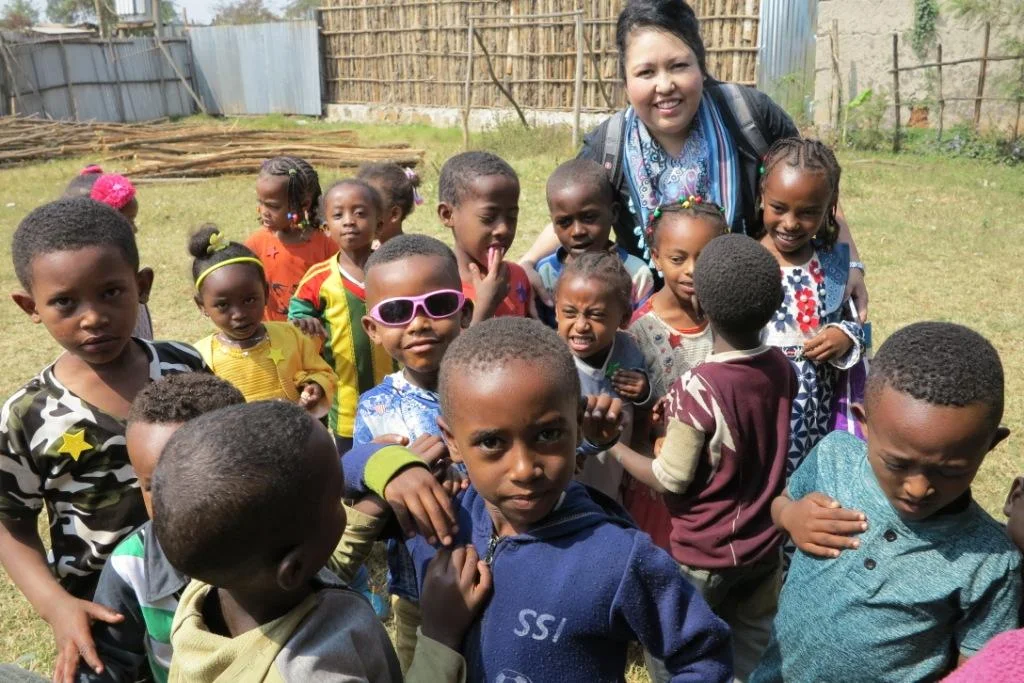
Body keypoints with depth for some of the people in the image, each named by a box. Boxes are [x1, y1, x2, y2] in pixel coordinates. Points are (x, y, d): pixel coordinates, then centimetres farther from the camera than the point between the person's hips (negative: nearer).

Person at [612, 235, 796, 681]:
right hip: (764, 546, 6)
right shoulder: (782, 368, -7)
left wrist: (613, 445, -8)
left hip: (703, 555, -6)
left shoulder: (697, 388, -28)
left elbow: (670, 479, -20)